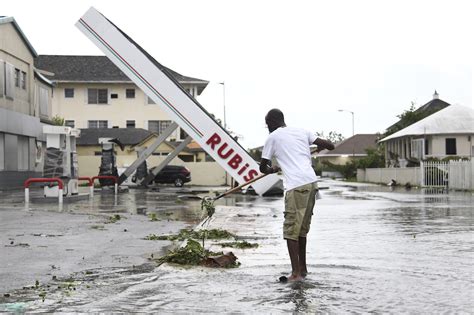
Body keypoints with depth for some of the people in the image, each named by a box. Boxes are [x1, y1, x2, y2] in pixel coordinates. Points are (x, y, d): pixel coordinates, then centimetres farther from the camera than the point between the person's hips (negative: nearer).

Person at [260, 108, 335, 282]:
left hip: (296, 186, -6)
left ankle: (296, 273, -10)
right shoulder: (302, 131, 17)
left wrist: (273, 169, 37)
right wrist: (321, 146, 39)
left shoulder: (272, 138, 6)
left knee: (291, 230, -4)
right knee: (302, 228, 17)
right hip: (312, 183, 6)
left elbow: (263, 167, 14)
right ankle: (302, 268, 26)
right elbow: (330, 146, 16)